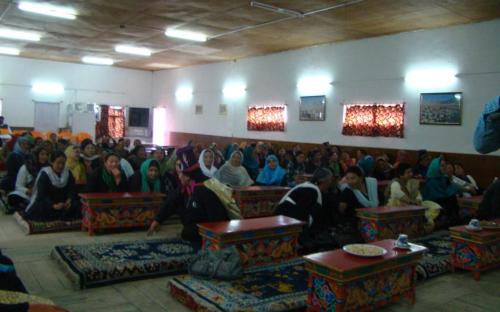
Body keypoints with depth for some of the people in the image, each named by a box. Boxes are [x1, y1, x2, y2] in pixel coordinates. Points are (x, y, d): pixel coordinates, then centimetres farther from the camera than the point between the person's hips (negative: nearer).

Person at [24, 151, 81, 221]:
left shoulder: (68, 173, 1)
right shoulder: (44, 174, -11)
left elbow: (71, 190, -7)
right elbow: (42, 195, -21)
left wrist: (69, 201, -30)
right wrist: (53, 205, -39)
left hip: (63, 202, 3)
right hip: (46, 203, -3)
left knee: (76, 205, -19)